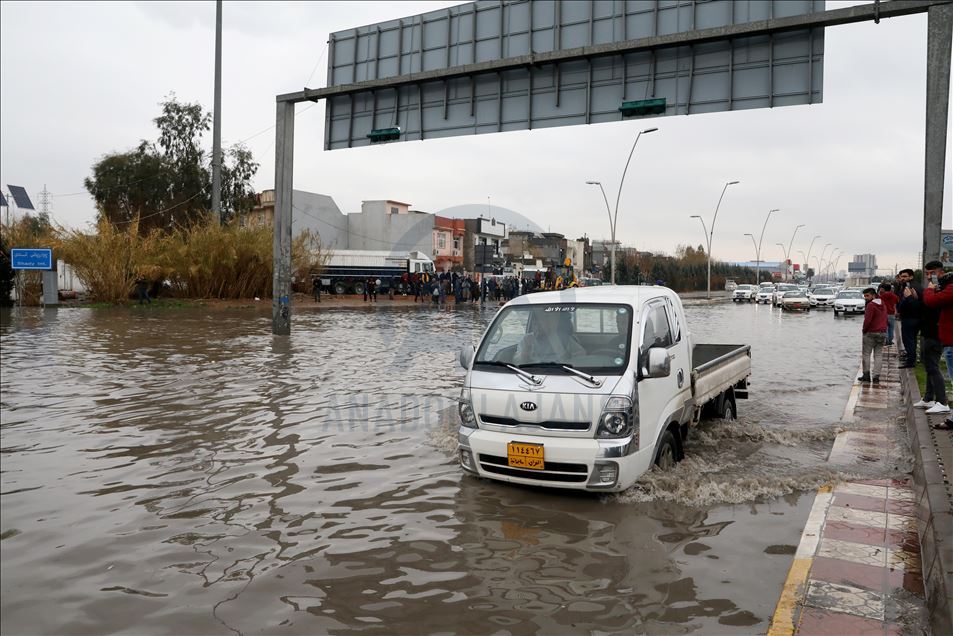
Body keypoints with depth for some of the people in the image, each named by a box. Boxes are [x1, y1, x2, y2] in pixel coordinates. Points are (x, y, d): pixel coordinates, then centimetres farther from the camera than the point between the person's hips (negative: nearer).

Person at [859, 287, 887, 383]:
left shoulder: (871, 305, -13)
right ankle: (876, 376, 3)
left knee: (866, 354, 2)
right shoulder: (883, 305, 14)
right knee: (878, 355, 7)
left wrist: (864, 330, -7)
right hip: (882, 333, 7)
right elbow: (885, 319, 17)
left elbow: (867, 320, -20)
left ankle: (866, 375, 1)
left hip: (871, 333, -7)